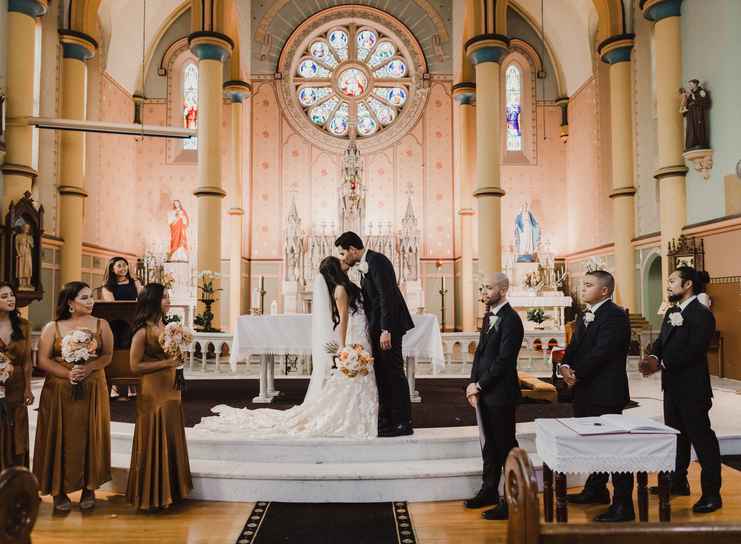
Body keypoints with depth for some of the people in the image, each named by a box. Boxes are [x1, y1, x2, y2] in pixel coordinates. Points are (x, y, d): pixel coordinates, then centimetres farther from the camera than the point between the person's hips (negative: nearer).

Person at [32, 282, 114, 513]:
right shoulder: (52, 328, 1)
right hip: (59, 391, 0)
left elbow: (108, 355, -1)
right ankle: (59, 490, 15)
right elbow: (42, 360, -4)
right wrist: (68, 373, -17)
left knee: (90, 437, 4)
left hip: (93, 390, 1)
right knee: (60, 438, 3)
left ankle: (89, 488, 16)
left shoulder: (101, 325, 3)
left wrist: (88, 368, -19)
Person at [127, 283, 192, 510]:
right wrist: (165, 363, -18)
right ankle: (152, 496, 16)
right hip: (153, 393, -7)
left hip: (170, 391, 7)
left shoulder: (165, 327, 9)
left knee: (171, 441, 14)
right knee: (154, 443, 2)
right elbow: (135, 366, -14)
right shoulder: (143, 331, -12)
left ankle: (169, 490, 27)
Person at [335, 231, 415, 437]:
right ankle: (386, 421, 19)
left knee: (394, 372, -5)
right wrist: (372, 329, 17)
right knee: (381, 373, 11)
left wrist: (385, 330, -24)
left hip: (389, 325, -10)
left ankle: (403, 423, 2)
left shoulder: (377, 260, -14)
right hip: (377, 327, 10)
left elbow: (387, 296, -21)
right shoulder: (363, 266, 16)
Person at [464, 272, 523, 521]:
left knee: (505, 445, 2)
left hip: (500, 393, -8)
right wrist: (473, 383, 4)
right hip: (484, 392, 8)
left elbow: (503, 360, -19)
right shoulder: (490, 316, 12)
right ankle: (489, 491, 32)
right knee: (489, 444, 18)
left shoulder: (511, 320, -15)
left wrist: (479, 385, -13)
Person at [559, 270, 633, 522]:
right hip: (585, 392, 9)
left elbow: (601, 352, -21)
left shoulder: (615, 315, -14)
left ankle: (623, 505, 4)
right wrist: (565, 366, -7)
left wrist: (577, 374, -13)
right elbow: (574, 347, 12)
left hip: (606, 393, -9)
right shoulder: (585, 317, 16)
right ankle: (596, 490, 35)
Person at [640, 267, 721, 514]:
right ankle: (678, 482, 32)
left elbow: (693, 351, -23)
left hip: (693, 388, -9)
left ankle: (712, 493, 10)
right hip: (672, 385, 9)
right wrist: (653, 357, -10)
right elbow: (661, 341, 10)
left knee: (701, 437, 0)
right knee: (676, 435, 18)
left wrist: (661, 364, -21)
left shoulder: (702, 314, -14)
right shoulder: (672, 312, 13)